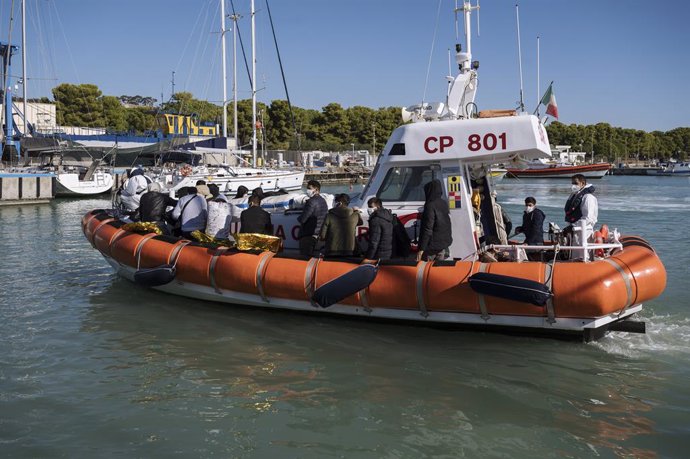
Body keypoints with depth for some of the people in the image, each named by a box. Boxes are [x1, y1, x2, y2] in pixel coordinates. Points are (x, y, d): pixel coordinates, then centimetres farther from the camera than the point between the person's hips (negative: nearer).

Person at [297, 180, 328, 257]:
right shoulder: (323, 201, 12)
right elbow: (325, 219, 19)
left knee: (304, 256, -7)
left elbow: (302, 219, -19)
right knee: (310, 256, 15)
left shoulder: (312, 201, -17)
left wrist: (299, 218, 1)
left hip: (307, 234, -9)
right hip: (317, 234, 9)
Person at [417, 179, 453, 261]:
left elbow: (427, 229, -21)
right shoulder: (444, 204, 6)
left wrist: (421, 249, -19)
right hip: (444, 245, 8)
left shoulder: (430, 206, -18)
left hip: (432, 246, -7)